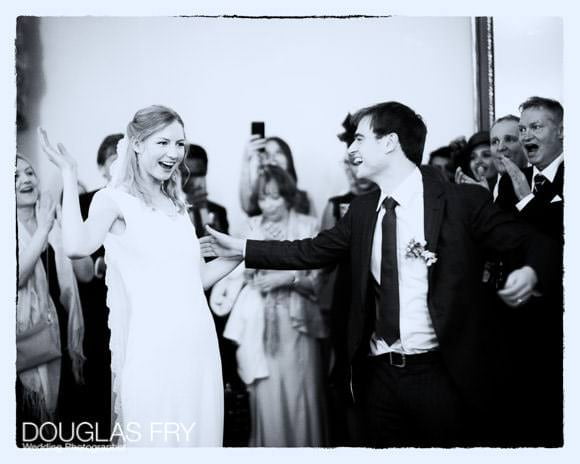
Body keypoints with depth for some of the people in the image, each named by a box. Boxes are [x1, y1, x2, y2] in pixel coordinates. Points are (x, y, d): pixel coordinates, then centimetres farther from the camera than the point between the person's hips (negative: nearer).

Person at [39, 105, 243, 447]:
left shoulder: (177, 206, 17)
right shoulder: (114, 200, -2)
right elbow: (77, 246, -22)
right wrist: (69, 174, -14)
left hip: (197, 342, 6)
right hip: (151, 347, -6)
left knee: (199, 433, 9)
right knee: (152, 439, 0)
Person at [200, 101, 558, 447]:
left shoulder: (463, 201, -7)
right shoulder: (362, 211, 9)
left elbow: (534, 245, -5)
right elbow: (312, 251, 15)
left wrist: (530, 273, -27)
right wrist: (240, 247, 15)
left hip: (441, 373, -5)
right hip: (380, 373, 5)